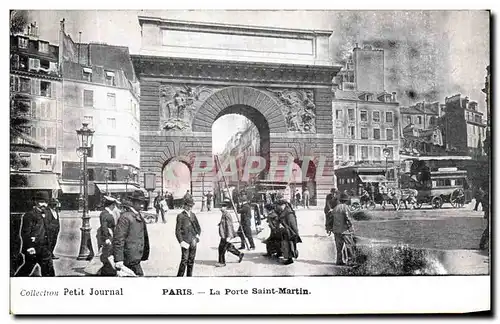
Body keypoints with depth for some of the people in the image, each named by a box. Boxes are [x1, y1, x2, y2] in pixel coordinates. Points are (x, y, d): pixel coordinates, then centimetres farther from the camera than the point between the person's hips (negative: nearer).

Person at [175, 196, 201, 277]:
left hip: (193, 241, 6)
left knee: (191, 260, 9)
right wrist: (181, 242, -15)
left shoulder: (193, 215, 12)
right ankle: (180, 276, -4)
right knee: (184, 260, -10)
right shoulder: (180, 216, -5)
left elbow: (198, 227, 20)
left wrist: (197, 235, 4)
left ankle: (189, 276, 16)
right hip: (185, 241, -6)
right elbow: (177, 231, -8)